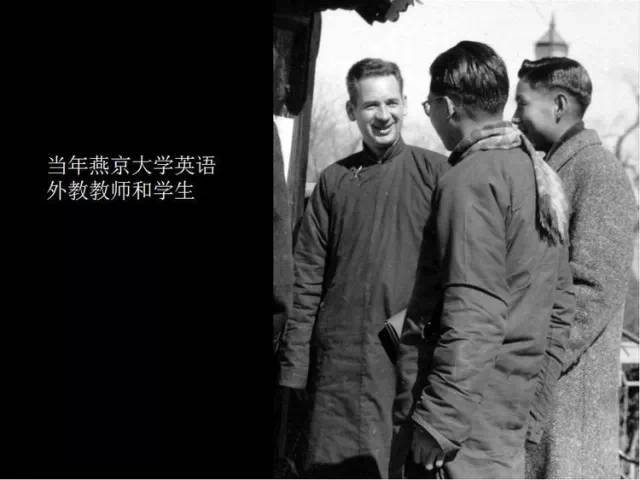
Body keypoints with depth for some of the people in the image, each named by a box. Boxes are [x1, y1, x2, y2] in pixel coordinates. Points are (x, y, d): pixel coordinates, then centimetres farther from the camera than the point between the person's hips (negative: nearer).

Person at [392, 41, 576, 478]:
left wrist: (436, 421, -20)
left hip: (469, 410, -9)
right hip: (513, 413, 9)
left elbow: (474, 315, -23)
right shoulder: (542, 175, 14)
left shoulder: (471, 180, -15)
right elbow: (561, 300, 17)